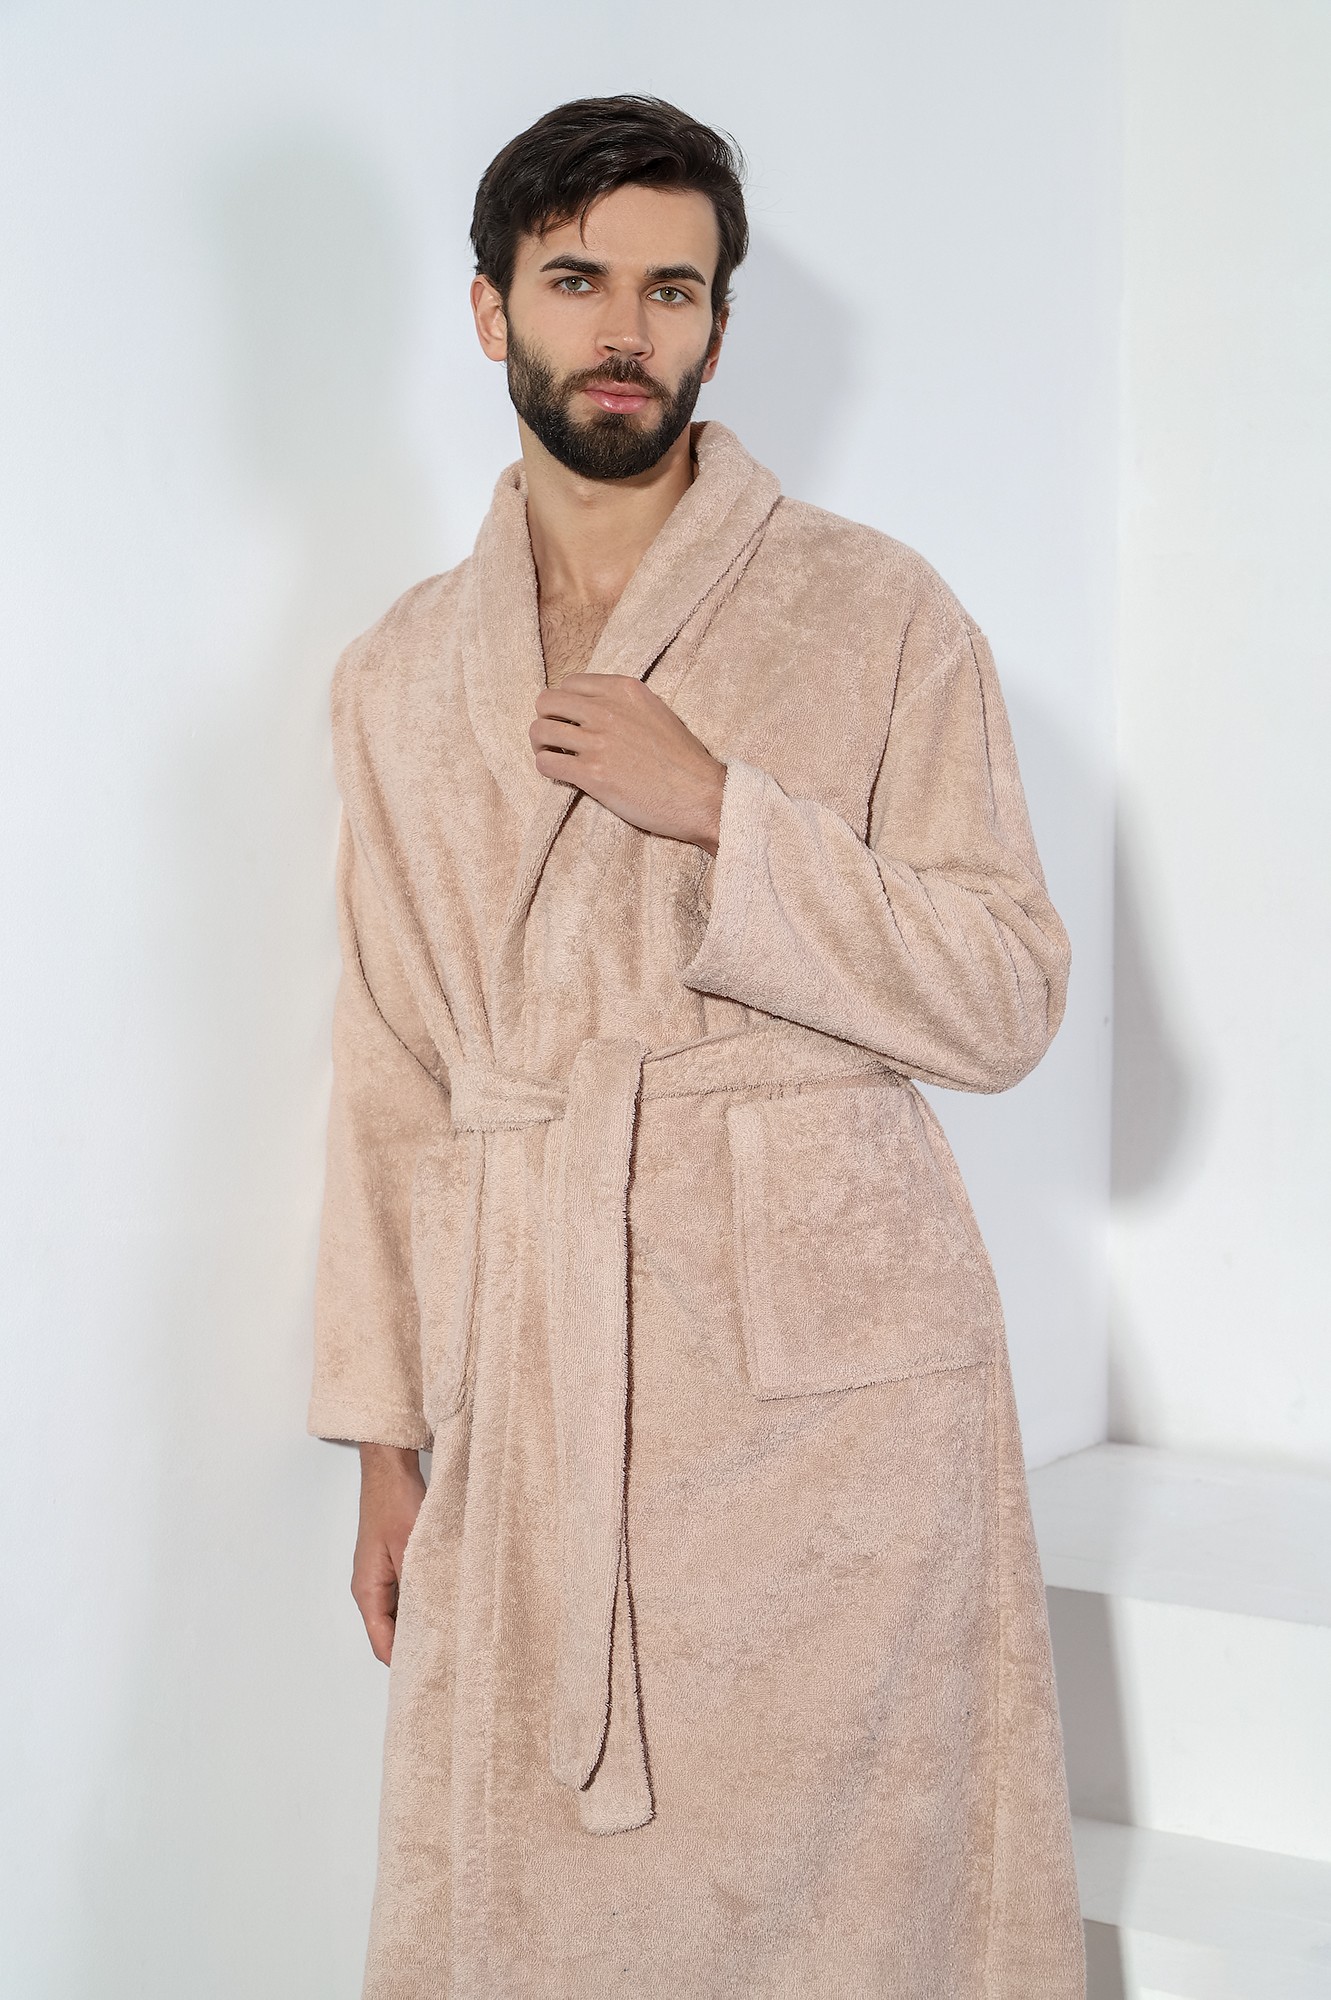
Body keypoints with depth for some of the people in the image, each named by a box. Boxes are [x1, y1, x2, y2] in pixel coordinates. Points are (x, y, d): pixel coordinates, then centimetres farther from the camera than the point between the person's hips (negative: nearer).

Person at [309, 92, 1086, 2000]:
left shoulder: (874, 611, 1)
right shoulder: (397, 679, 13)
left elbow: (1009, 1000, -3)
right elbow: (389, 1079, 12)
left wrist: (720, 809, -14)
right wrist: (382, 1428, 9)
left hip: (831, 1371, -3)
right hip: (528, 1392, 3)